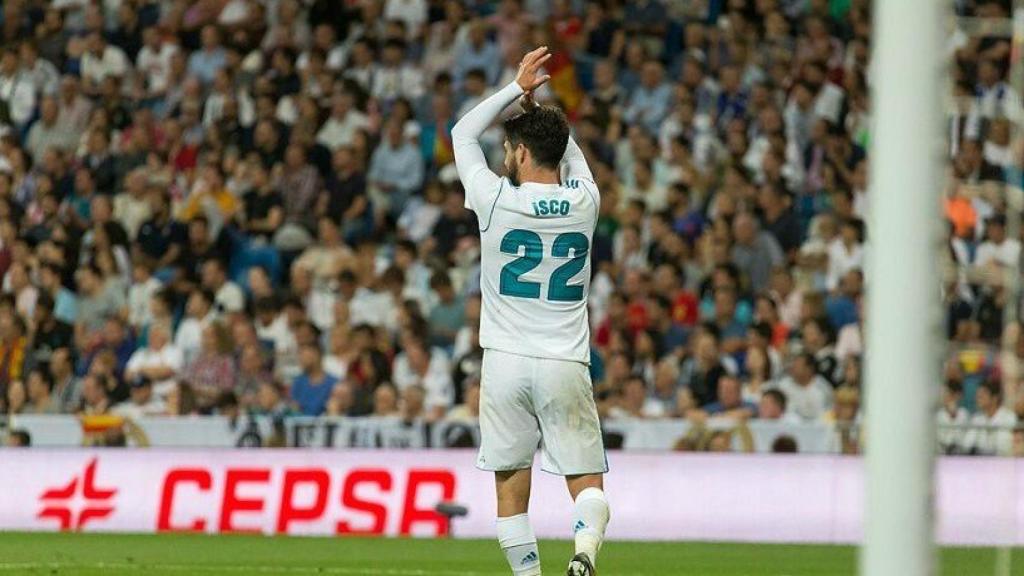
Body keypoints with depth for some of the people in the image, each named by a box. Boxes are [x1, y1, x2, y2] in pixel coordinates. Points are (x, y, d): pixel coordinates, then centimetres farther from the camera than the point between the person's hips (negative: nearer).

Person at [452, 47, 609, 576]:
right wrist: (533, 107, 23)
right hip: (566, 364, 1)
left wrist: (517, 88, 14)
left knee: (511, 488, 7)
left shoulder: (496, 200, -6)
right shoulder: (584, 202, 0)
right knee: (588, 482, 1)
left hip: (505, 362, -1)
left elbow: (463, 133, 11)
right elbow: (570, 152, 24)